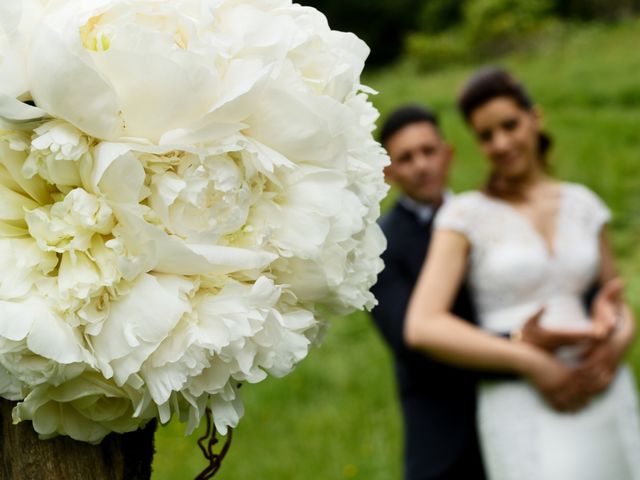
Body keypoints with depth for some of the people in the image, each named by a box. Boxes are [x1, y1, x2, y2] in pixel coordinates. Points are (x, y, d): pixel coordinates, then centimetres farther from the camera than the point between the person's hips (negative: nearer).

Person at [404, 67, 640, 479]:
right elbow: (422, 327, -13)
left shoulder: (582, 203, 11)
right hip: (524, 411, -4)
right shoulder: (466, 214, -2)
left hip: (605, 397, 4)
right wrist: (533, 363, -18)